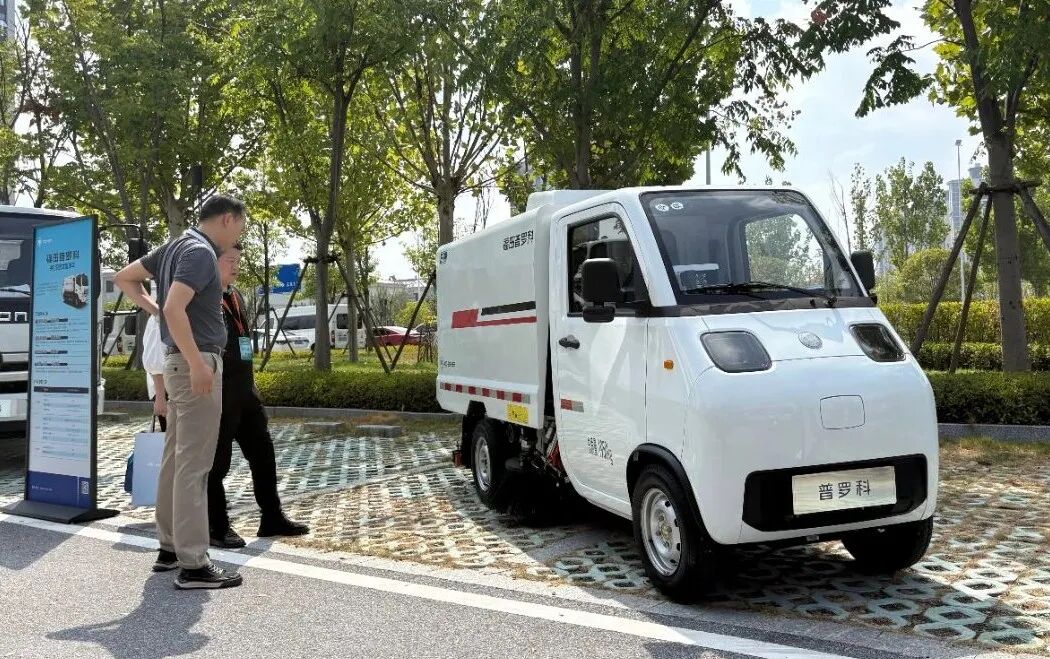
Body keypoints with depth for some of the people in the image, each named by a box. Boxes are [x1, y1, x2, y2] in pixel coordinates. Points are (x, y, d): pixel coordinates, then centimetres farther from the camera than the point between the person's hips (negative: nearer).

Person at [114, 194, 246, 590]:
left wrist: (153, 309, 15)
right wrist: (197, 363, -23)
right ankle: (193, 565, -6)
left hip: (181, 362, 10)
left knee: (175, 459, 14)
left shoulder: (176, 246, 15)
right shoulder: (200, 252, -14)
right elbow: (176, 309, -26)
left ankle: (170, 547, 23)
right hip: (197, 363, -10)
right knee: (193, 464, -9)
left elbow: (124, 278, 23)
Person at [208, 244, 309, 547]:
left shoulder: (236, 295, 16)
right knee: (217, 461, 2)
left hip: (245, 389, 9)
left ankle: (272, 517, 23)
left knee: (263, 453, 13)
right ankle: (217, 528, 14)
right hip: (218, 394, -9)